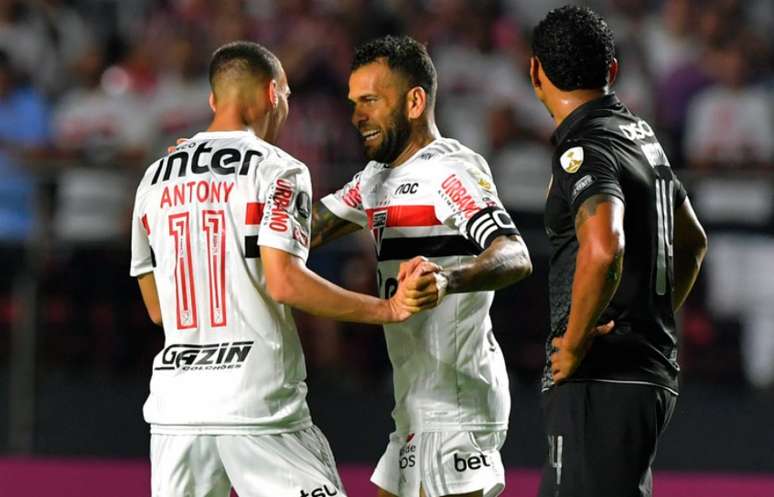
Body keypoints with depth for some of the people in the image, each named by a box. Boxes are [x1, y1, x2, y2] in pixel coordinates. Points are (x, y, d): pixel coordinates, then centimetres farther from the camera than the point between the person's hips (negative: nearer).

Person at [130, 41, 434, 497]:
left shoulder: (155, 180, 13)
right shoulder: (278, 171, -4)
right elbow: (284, 283, -16)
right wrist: (387, 310, -10)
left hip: (177, 402, 5)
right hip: (259, 402, -5)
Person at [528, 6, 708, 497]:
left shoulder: (584, 151, -14)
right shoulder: (640, 134, 16)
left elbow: (603, 250, -34)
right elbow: (692, 242, 30)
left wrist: (573, 345, -22)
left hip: (602, 382, -10)